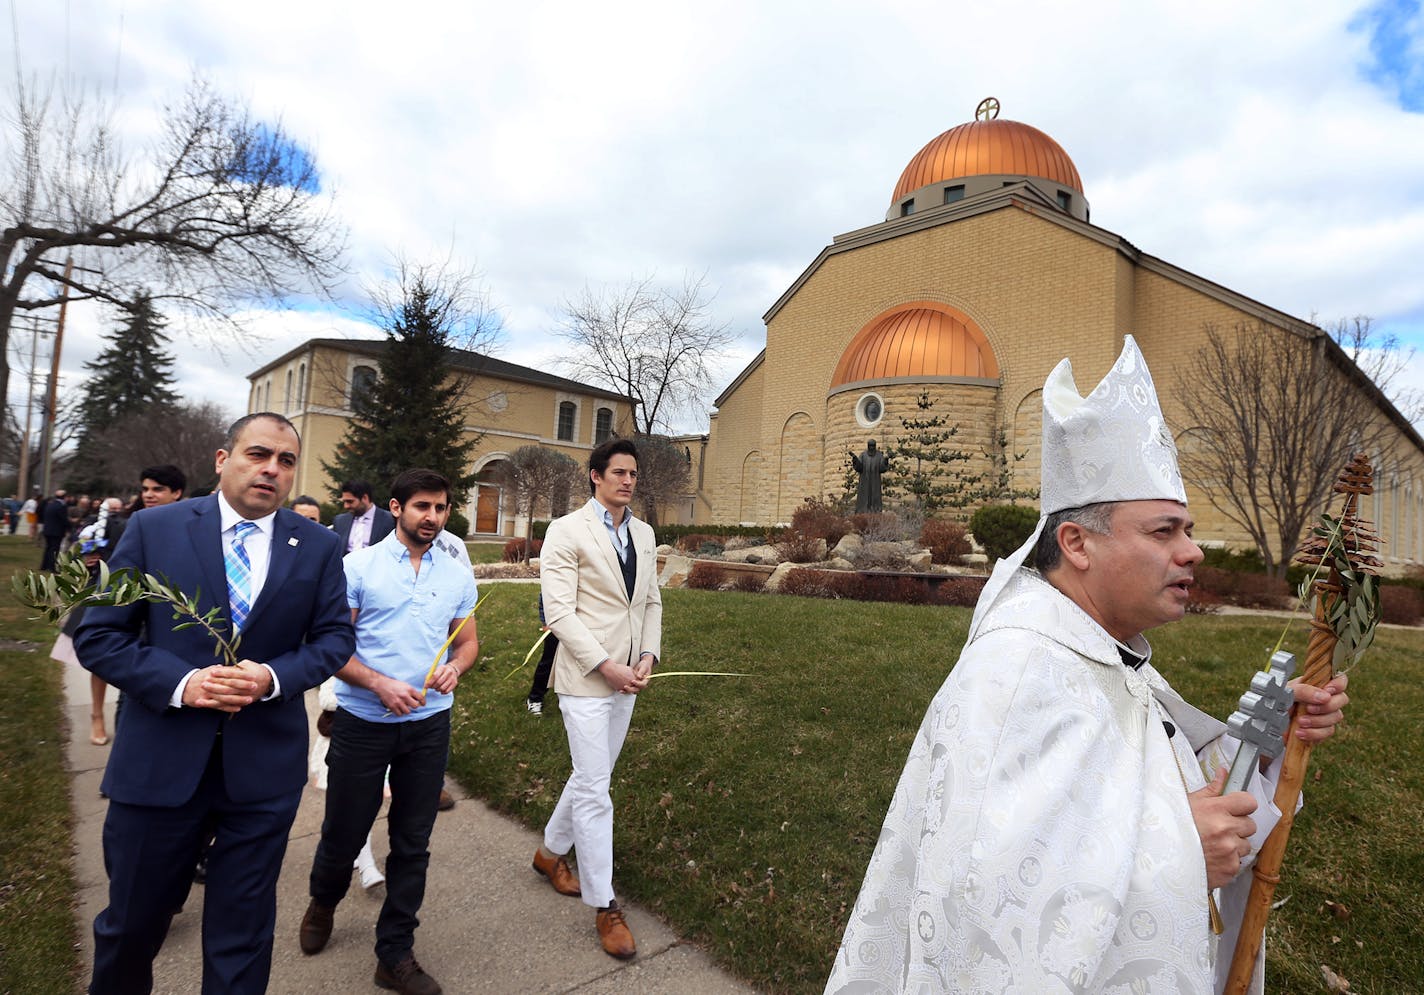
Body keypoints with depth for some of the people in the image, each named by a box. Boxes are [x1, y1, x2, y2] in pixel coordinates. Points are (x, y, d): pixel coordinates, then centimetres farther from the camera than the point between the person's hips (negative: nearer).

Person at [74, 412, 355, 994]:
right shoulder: (153, 528, -2)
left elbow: (334, 637, 2)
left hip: (265, 765, 0)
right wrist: (179, 682, -17)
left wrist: (274, 678, -17)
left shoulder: (319, 546, -1)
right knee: (131, 922, 21)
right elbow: (98, 634, -2)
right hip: (159, 760, 0)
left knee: (243, 931, 14)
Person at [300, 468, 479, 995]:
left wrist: (455, 666, -11)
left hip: (429, 724, 3)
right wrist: (381, 685, -20)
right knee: (344, 832, 14)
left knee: (412, 843, 11)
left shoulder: (457, 575, 3)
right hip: (363, 721, -2)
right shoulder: (359, 565, -7)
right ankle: (323, 903, 48)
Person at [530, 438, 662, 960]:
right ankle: (605, 907, 15)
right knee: (595, 790, 0)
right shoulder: (568, 531, -11)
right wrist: (607, 666, -18)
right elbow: (560, 612, -15)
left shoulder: (644, 534, 9)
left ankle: (551, 851, 43)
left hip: (626, 678, 7)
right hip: (585, 680, -7)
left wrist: (648, 655, -1)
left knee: (591, 776, 19)